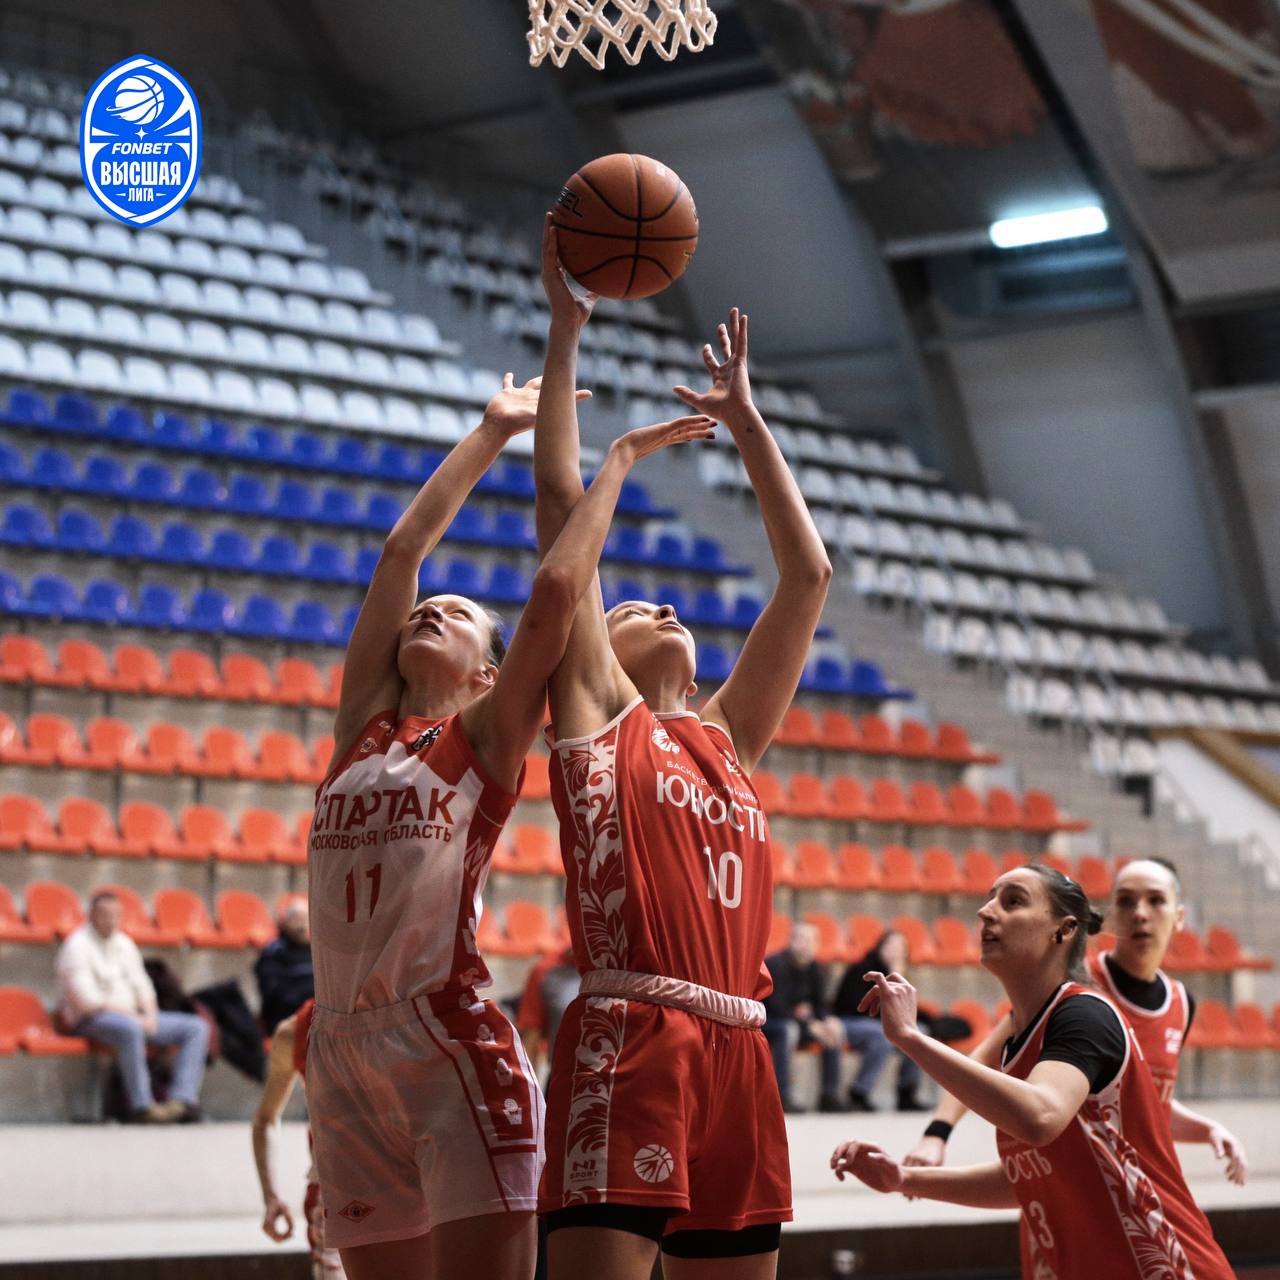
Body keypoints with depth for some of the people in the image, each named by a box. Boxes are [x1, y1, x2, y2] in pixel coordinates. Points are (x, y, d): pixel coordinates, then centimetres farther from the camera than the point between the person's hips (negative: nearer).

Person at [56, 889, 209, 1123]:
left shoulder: (124, 943, 18)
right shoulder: (77, 946, -7)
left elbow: (141, 985, 17)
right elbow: (86, 1000, -16)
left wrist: (149, 1014, -4)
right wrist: (131, 1014, -17)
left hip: (134, 1017, 9)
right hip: (92, 1020, -9)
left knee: (196, 1027, -4)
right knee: (129, 1028, -43)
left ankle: (182, 1098, -21)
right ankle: (142, 1105, -38)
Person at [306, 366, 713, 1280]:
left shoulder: (488, 739, 6)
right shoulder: (363, 725, 17)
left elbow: (555, 592, -3)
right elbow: (402, 550, 15)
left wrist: (619, 462, 6)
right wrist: (494, 433, 20)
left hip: (457, 1041, -5)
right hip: (346, 1052, 5)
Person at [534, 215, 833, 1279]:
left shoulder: (726, 736, 22)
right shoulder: (594, 714, 10)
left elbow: (809, 574, 25)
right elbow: (562, 507, 7)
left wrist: (743, 416, 28)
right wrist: (566, 331, 8)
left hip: (736, 1055, 6)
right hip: (628, 1042, -6)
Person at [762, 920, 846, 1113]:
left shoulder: (816, 969, 1)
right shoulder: (776, 964, -21)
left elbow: (820, 1006, 4)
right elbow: (776, 1007, -27)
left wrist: (828, 1022, -20)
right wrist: (810, 1025, -31)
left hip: (795, 1020, 8)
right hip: (763, 1023, -8)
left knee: (835, 1030, -7)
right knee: (788, 1029, -37)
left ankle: (830, 1096, -7)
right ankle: (782, 1099, -38)